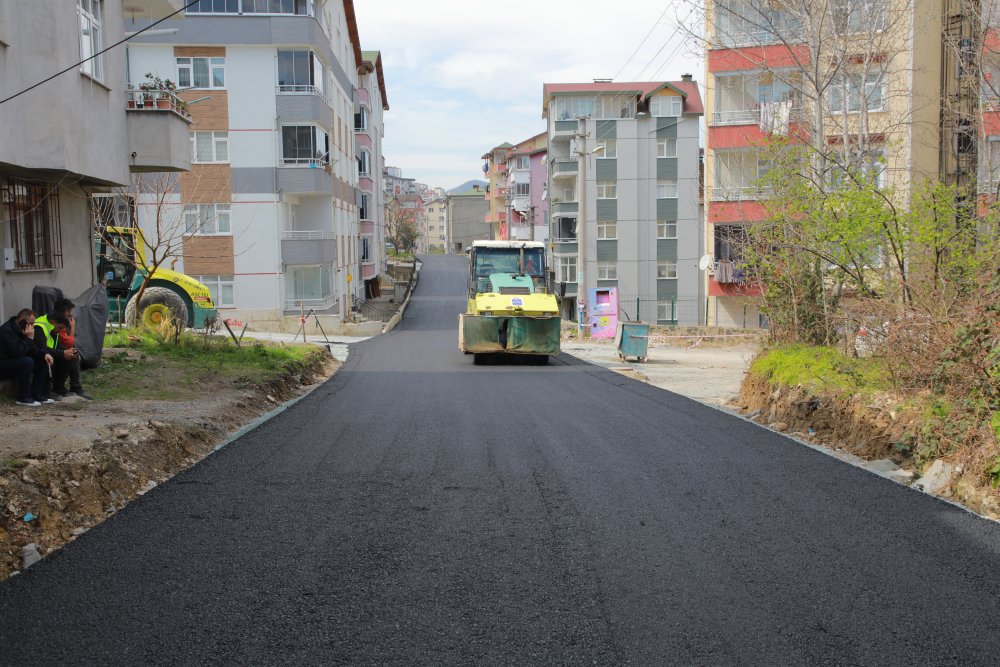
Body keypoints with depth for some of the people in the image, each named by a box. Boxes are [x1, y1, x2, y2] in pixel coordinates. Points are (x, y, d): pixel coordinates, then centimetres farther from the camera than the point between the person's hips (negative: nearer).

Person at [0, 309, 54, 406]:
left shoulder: (21, 330, 7)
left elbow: (32, 349, 10)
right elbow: (17, 351, -33)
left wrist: (44, 354, -8)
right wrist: (29, 338, -25)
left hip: (16, 363, 10)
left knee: (43, 361, -1)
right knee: (27, 361, -33)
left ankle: (37, 395, 0)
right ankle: (23, 398, -23)